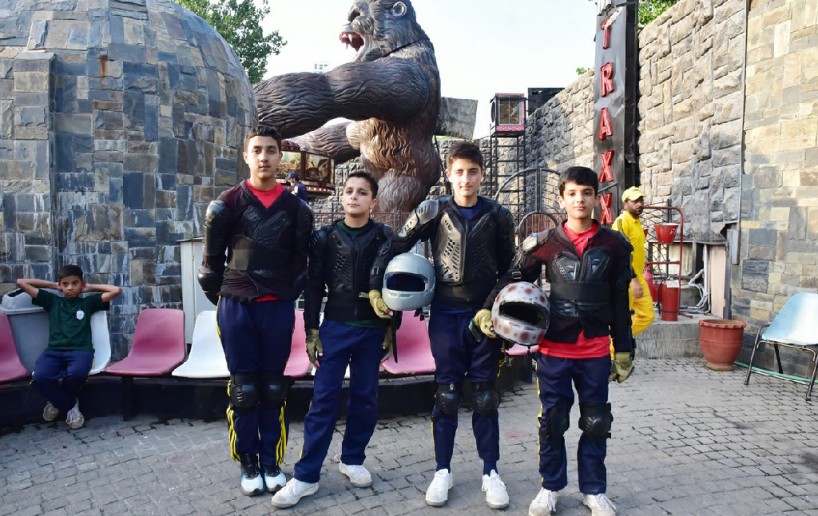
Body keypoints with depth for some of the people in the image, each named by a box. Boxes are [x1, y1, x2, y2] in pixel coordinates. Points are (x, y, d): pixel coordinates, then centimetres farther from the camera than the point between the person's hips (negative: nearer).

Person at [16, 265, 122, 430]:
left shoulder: (88, 302, 15)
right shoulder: (52, 301, 18)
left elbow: (116, 290, 4)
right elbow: (21, 282, 19)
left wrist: (90, 287, 16)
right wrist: (53, 285, 22)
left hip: (80, 350, -1)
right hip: (54, 350, 2)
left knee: (76, 373, -37)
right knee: (39, 377, -32)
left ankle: (59, 401, 2)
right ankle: (70, 405, -3)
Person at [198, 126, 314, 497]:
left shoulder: (295, 208, 4)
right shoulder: (228, 204, -1)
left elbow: (302, 260, 10)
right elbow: (211, 258, 4)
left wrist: (289, 295, 7)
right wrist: (222, 299, 6)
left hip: (278, 309, 1)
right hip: (236, 307, -1)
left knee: (274, 389, 8)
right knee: (243, 389, 5)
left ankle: (272, 462, 21)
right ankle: (248, 464, 19)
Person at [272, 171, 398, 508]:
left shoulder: (385, 238, 0)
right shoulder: (325, 237, 0)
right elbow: (313, 287, 2)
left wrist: (391, 330, 2)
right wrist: (312, 332, -1)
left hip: (372, 329, 1)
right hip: (335, 327, -1)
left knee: (365, 398, 9)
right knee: (324, 399, -1)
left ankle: (352, 460, 28)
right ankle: (306, 475, 6)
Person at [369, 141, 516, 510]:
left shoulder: (498, 216, 1)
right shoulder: (433, 211, -1)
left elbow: (508, 270, 8)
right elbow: (395, 247, 4)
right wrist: (376, 287, -1)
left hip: (484, 316, 1)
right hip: (446, 315, 0)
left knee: (485, 396, 7)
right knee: (447, 394, 6)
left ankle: (490, 472, 20)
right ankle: (443, 471, 19)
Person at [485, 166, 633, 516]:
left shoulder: (614, 245, 0)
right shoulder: (543, 243, -3)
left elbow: (620, 303, 4)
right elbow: (513, 280, 4)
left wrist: (624, 350, 5)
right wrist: (489, 311, -9)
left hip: (596, 351, 1)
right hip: (554, 349, -1)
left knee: (596, 422, 12)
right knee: (553, 420, 10)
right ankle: (550, 487, 27)